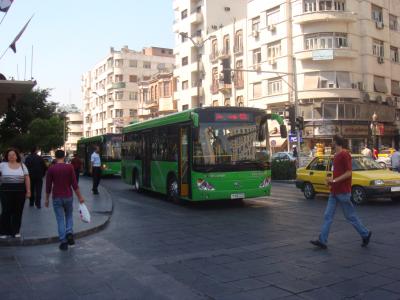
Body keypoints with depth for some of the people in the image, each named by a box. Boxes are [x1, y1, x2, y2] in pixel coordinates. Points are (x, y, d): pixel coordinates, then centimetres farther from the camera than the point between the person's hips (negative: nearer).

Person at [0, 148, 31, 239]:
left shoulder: (22, 165, 6)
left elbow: (27, 179, 6)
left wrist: (28, 191, 2)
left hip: (20, 191, 2)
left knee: (18, 212, 6)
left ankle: (16, 231, 18)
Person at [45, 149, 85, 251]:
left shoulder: (51, 169, -5)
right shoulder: (69, 167, -6)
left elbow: (48, 186, -1)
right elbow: (74, 184, -7)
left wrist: (47, 199, 10)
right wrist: (80, 197, 0)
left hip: (57, 198, -1)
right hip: (68, 197, 1)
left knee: (60, 220, 6)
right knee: (69, 216, 21)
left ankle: (63, 242, 4)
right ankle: (69, 233, -1)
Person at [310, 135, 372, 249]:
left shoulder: (344, 154, -15)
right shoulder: (336, 155, 13)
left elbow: (348, 173, -19)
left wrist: (334, 180, -21)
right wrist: (331, 180, 7)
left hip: (343, 192, -9)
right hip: (334, 191, 9)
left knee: (350, 216, 4)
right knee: (328, 216, 5)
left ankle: (365, 234, 24)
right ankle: (322, 241, 6)